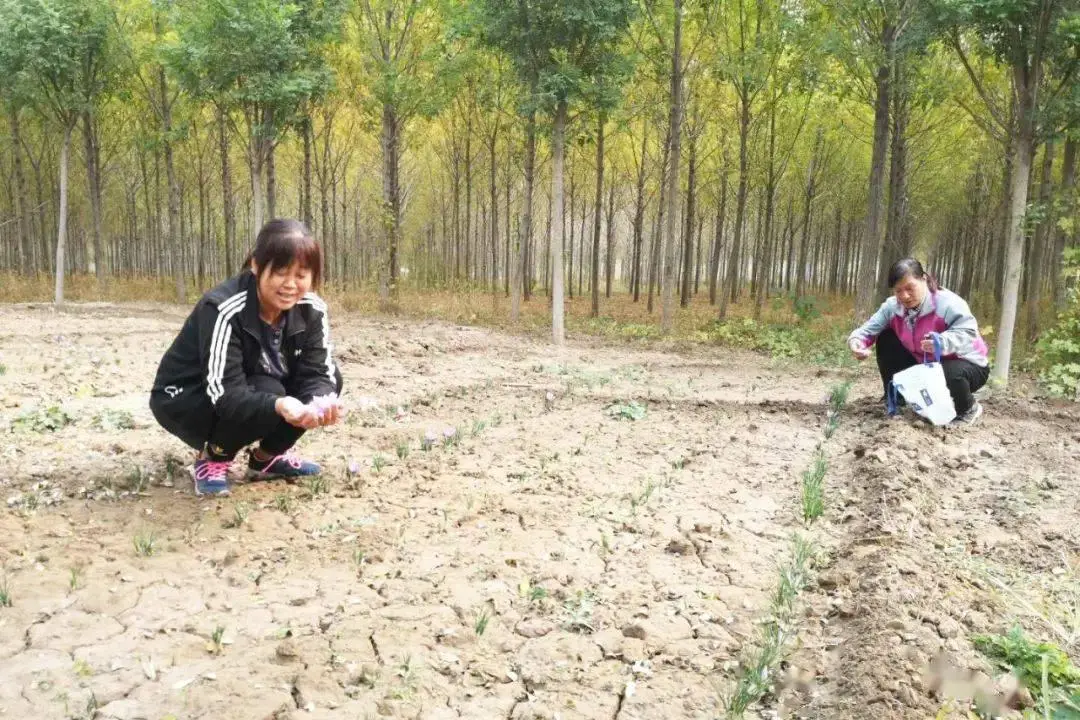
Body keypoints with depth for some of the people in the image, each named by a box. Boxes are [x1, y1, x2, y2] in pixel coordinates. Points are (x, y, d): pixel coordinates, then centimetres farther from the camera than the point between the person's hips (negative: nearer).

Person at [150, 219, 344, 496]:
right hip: (183, 400, -6)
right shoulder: (223, 309, -32)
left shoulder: (311, 311, -15)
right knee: (267, 392, -34)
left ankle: (267, 457, 2)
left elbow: (316, 373, -18)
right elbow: (225, 395, -35)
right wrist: (279, 405, -55)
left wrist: (320, 402, -42)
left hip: (255, 388, 6)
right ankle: (213, 458, -6)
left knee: (330, 378, -15)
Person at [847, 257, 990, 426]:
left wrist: (944, 342, -58)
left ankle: (969, 409, -3)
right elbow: (869, 329, -15)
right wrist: (857, 341, -39)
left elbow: (968, 333, -37)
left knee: (948, 375, -41)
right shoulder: (892, 307, -13)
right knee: (886, 340, -7)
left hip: (967, 365, -5)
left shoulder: (948, 303, -29)